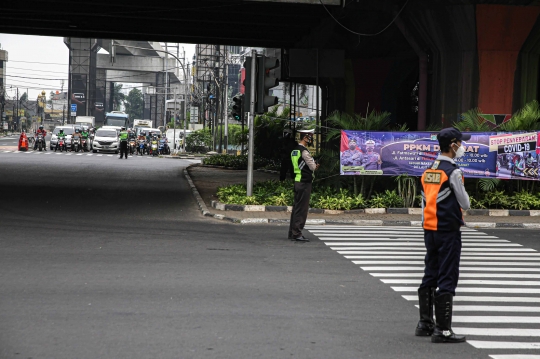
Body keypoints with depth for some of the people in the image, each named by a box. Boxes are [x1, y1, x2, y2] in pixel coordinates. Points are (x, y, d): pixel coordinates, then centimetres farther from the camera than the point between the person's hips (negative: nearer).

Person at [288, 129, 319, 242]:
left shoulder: (295, 150, 14)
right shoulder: (304, 151, -16)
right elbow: (312, 167, -13)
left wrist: (313, 167, 9)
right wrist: (315, 166, 10)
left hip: (297, 182, 10)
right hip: (304, 183, -10)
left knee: (296, 207, 13)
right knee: (302, 208, -7)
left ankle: (292, 233, 17)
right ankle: (297, 234, -8)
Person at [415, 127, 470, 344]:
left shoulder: (428, 171, 9)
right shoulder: (453, 172, -13)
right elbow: (465, 204, -8)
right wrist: (463, 205, 15)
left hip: (430, 230, 8)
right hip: (448, 231, -8)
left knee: (430, 276, 15)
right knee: (446, 279, -5)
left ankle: (425, 323, 22)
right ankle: (442, 330, -5)